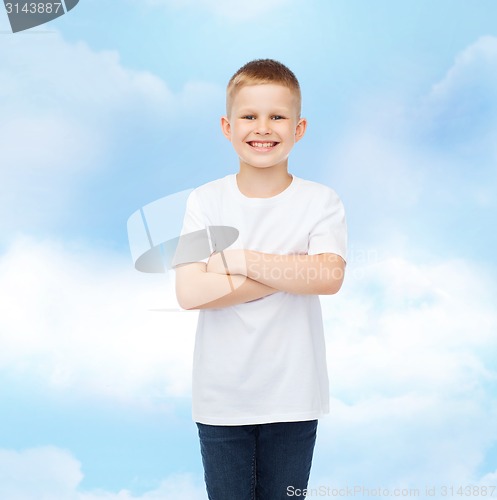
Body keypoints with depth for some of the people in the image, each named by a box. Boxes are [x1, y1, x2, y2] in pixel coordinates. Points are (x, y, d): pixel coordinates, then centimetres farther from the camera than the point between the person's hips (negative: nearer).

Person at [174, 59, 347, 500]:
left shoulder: (321, 202, -5)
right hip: (221, 399, 0)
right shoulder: (205, 202, -5)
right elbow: (189, 293, -17)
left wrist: (238, 259, -21)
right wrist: (291, 271, -17)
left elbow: (329, 277, -22)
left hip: (293, 398, 0)